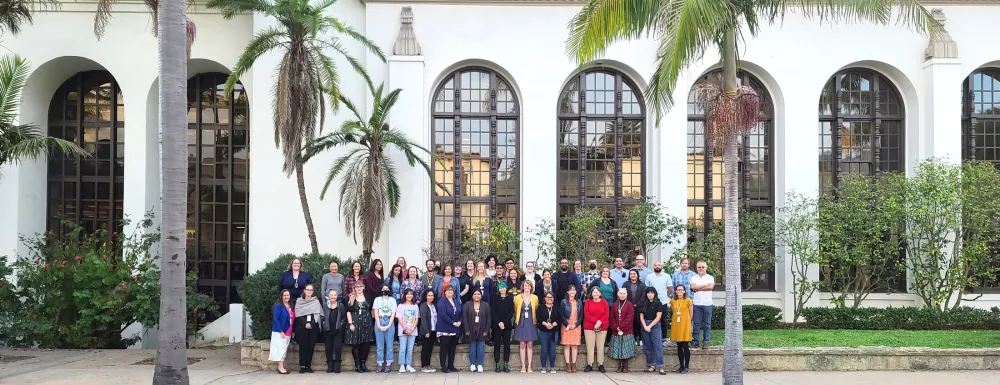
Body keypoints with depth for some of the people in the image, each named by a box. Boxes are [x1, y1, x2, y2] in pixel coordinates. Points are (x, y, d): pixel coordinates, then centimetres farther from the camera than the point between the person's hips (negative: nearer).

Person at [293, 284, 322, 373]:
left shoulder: (316, 301, 8)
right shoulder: (299, 302, 7)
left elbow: (317, 314, 1)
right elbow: (297, 315, 0)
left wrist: (311, 324, -11)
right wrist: (305, 324, -12)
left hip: (313, 328, 1)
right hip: (302, 328, -1)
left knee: (311, 346, 0)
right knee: (303, 346, -4)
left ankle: (308, 366, 5)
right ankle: (302, 366, 0)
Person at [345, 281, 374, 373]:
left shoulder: (367, 297, 9)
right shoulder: (351, 298, 1)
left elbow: (371, 310, 15)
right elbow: (348, 312, -3)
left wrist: (372, 322, 9)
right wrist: (350, 323, -12)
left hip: (367, 323, 3)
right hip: (355, 323, -3)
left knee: (366, 344, 2)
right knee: (355, 344, -2)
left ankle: (363, 363, 13)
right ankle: (357, 365, 4)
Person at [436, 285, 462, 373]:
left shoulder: (457, 301, 13)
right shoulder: (442, 302, -7)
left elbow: (461, 313, 12)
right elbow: (443, 314, -18)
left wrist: (459, 322, -8)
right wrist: (453, 323, -20)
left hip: (455, 329, 6)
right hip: (445, 329, -6)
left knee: (452, 348, 10)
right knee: (444, 348, -1)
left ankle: (451, 366, 16)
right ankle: (443, 366, 3)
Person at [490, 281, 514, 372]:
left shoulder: (510, 299, 7)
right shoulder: (495, 298, 5)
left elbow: (511, 312, 1)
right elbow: (493, 312, -1)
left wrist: (504, 322, -10)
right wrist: (498, 322, -13)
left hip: (507, 325, 1)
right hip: (497, 325, -1)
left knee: (507, 344, 1)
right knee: (497, 344, -1)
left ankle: (505, 364, 4)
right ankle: (497, 364, 1)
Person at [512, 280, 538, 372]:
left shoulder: (535, 298, 2)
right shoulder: (517, 298, 1)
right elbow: (515, 310, 10)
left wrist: (535, 320, 9)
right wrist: (517, 320, 11)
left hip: (531, 323, 0)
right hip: (521, 323, 0)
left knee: (530, 344, 2)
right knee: (522, 344, 1)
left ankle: (529, 366, 5)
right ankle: (523, 366, 4)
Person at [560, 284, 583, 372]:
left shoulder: (579, 302, 9)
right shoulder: (564, 302, 2)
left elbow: (581, 315, 6)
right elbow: (562, 315, -2)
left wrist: (576, 325, -6)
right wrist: (567, 325, -11)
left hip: (576, 326, 2)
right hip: (566, 326, -2)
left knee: (575, 345, 1)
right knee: (567, 345, -3)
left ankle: (573, 364, 4)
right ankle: (567, 364, -1)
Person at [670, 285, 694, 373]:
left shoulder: (688, 301, -5)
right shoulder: (672, 301, 6)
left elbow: (691, 314, 3)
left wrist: (686, 321, 9)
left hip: (685, 325, -4)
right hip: (676, 325, 4)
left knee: (685, 346, -3)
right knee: (679, 347, 8)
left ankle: (686, 366, 3)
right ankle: (681, 366, 15)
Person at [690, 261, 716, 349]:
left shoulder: (710, 277, 8)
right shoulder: (694, 278, 10)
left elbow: (711, 286, -11)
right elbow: (693, 287, -8)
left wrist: (698, 288, -8)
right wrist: (705, 285, -7)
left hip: (707, 303, 0)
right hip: (696, 304, 0)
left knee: (707, 324, 2)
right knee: (696, 323, 1)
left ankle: (706, 341, 7)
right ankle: (695, 341, 6)